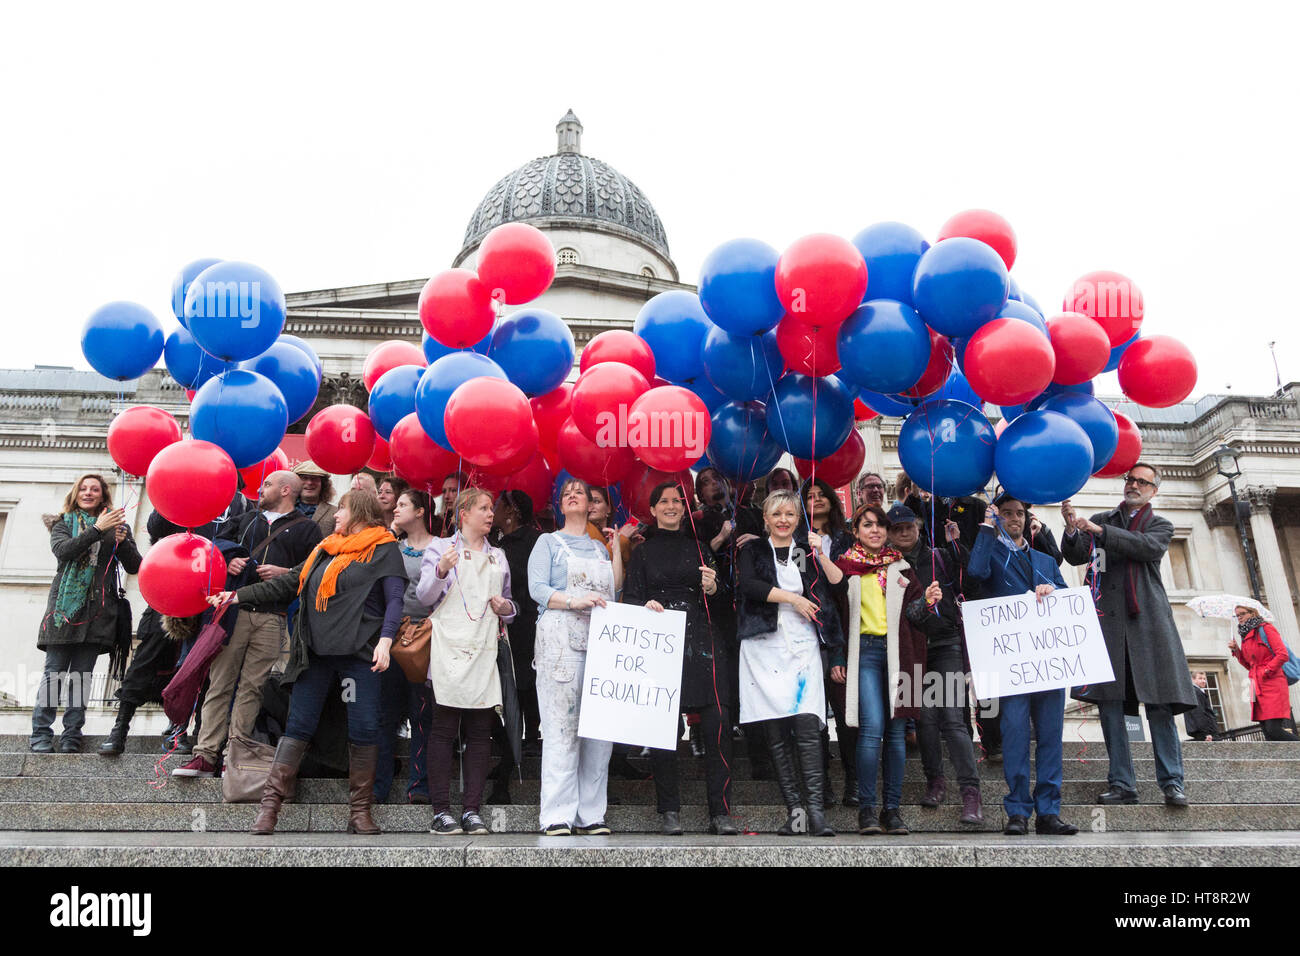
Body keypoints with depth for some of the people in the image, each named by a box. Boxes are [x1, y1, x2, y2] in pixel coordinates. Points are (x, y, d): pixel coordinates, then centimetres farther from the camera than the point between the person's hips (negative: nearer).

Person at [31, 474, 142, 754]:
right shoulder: (63, 523, 15)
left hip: (98, 608, 1)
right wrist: (97, 530, -18)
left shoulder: (117, 526, 15)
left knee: (82, 674, -1)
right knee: (55, 670, -3)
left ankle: (72, 735, 3)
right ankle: (41, 734, 3)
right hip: (65, 603, 0)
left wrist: (123, 541, -10)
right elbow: (62, 550, -8)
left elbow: (135, 567, 8)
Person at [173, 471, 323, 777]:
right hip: (235, 610, 3)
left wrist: (285, 573, -11)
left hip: (273, 618, -3)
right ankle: (205, 755, 1)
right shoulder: (248, 520, 25)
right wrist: (228, 562, 6)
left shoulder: (307, 528, 10)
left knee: (251, 687, -2)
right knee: (219, 683, -1)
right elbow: (218, 543, 26)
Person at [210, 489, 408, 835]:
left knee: (364, 729, -3)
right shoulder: (325, 549, 20)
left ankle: (360, 811, 8)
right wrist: (237, 596, 18)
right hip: (316, 652, 5)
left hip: (359, 652, -5)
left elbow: (395, 598, -7)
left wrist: (385, 641, -19)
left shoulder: (384, 549, 1)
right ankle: (270, 805, 7)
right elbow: (287, 584, 22)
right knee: (298, 726, 3)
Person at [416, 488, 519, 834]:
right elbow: (424, 597, -1)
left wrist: (506, 608, 4)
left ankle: (472, 810, 6)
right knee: (444, 729, -5)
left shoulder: (498, 556, 23)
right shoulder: (441, 547, 8)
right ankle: (441, 811, 1)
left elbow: (508, 605, 27)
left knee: (480, 731, 1)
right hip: (449, 649, -4)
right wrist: (441, 571, -19)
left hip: (485, 651, 4)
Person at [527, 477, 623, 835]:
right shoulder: (548, 542, 11)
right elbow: (537, 588, -2)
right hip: (561, 641, -4)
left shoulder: (599, 548, 24)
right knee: (561, 725, -9)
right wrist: (575, 601, -16)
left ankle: (590, 814, 6)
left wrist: (616, 547, 13)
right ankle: (557, 816, -5)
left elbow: (615, 589, 13)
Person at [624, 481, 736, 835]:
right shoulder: (643, 551, 14)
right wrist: (646, 605, -11)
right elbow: (629, 599, 9)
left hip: (702, 643, 1)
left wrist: (712, 589, -4)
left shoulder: (700, 548, 18)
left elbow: (720, 604, 17)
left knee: (718, 723, -9)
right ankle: (669, 812, 9)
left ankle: (720, 812, 0)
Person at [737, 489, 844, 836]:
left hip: (802, 647, 1)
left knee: (807, 724, -13)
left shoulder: (807, 553, 18)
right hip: (764, 647, 0)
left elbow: (837, 581, 4)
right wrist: (792, 598, -5)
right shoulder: (753, 551, 13)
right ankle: (794, 809, 3)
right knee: (775, 732, -2)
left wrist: (821, 555, -10)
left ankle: (816, 811, -15)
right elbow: (748, 584, -7)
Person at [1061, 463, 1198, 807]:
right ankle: (1122, 784, 3)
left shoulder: (1160, 525, 15)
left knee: (1160, 703, -5)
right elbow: (1076, 557, 7)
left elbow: (1149, 547, -8)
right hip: (1107, 619, 1)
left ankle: (1171, 782, 2)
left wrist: (1101, 531, -16)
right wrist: (1072, 530, -13)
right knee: (1109, 702, -1)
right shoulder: (1100, 520, 19)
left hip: (1147, 619, -1)